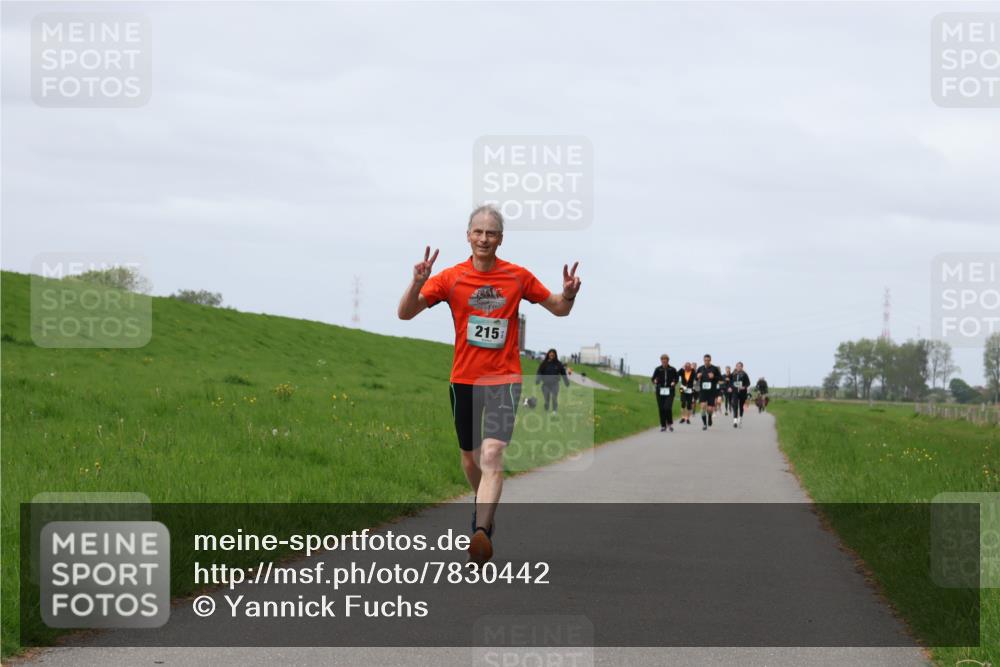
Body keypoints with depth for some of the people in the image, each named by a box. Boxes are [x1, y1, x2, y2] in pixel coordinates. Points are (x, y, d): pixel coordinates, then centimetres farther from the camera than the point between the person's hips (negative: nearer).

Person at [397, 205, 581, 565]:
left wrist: (568, 294, -12)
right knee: (470, 457, 15)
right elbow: (405, 313, -5)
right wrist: (417, 283, -24)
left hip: (504, 378, -2)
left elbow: (559, 309, 11)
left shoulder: (518, 277, 0)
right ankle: (485, 505, 44)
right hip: (464, 378, 2)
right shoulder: (451, 278, -1)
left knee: (492, 454, -20)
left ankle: (481, 530, -30)